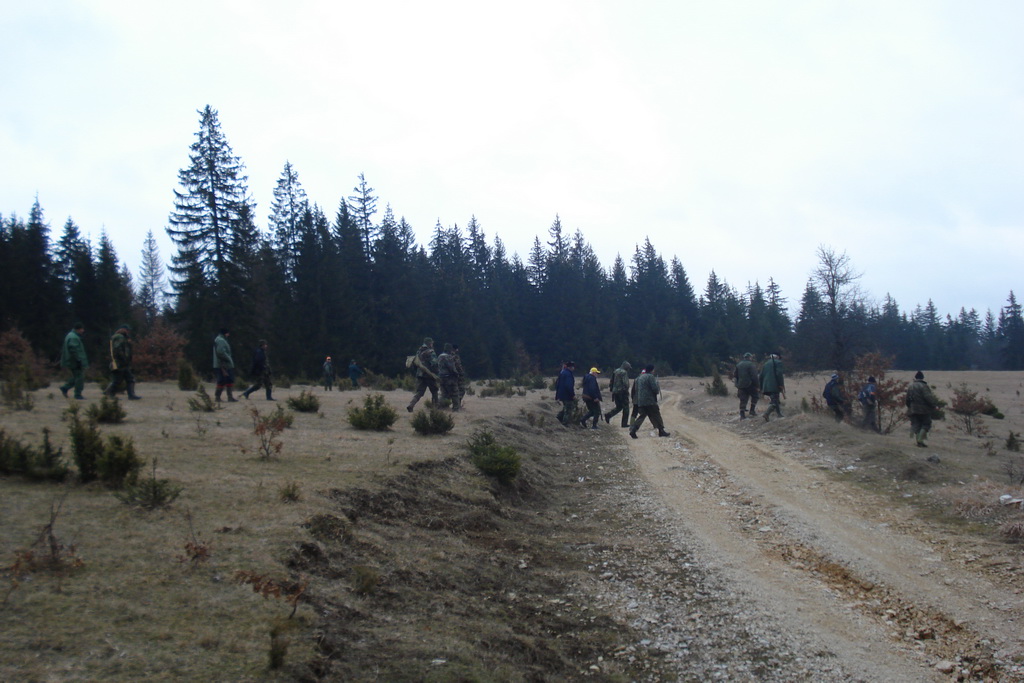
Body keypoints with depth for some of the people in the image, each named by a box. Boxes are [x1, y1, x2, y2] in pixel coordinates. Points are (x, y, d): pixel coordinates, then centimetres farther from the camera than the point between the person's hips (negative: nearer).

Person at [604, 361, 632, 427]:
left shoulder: (616, 371, 13)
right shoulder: (624, 372, -12)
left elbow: (611, 381, 16)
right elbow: (625, 382, -20)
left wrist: (611, 389, 20)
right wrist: (626, 390, -11)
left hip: (615, 391, 8)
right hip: (622, 392, -8)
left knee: (619, 407, 17)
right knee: (625, 407, 3)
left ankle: (608, 415, -3)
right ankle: (625, 423, 4)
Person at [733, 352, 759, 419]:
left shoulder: (738, 364, 13)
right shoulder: (751, 365, -9)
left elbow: (735, 375, 17)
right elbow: (754, 376, -14)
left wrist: (737, 384, 22)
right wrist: (757, 384, -8)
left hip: (741, 385, 5)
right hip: (750, 385, -5)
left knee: (743, 400, 5)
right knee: (754, 396, 15)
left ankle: (742, 415, 0)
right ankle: (752, 411, 9)